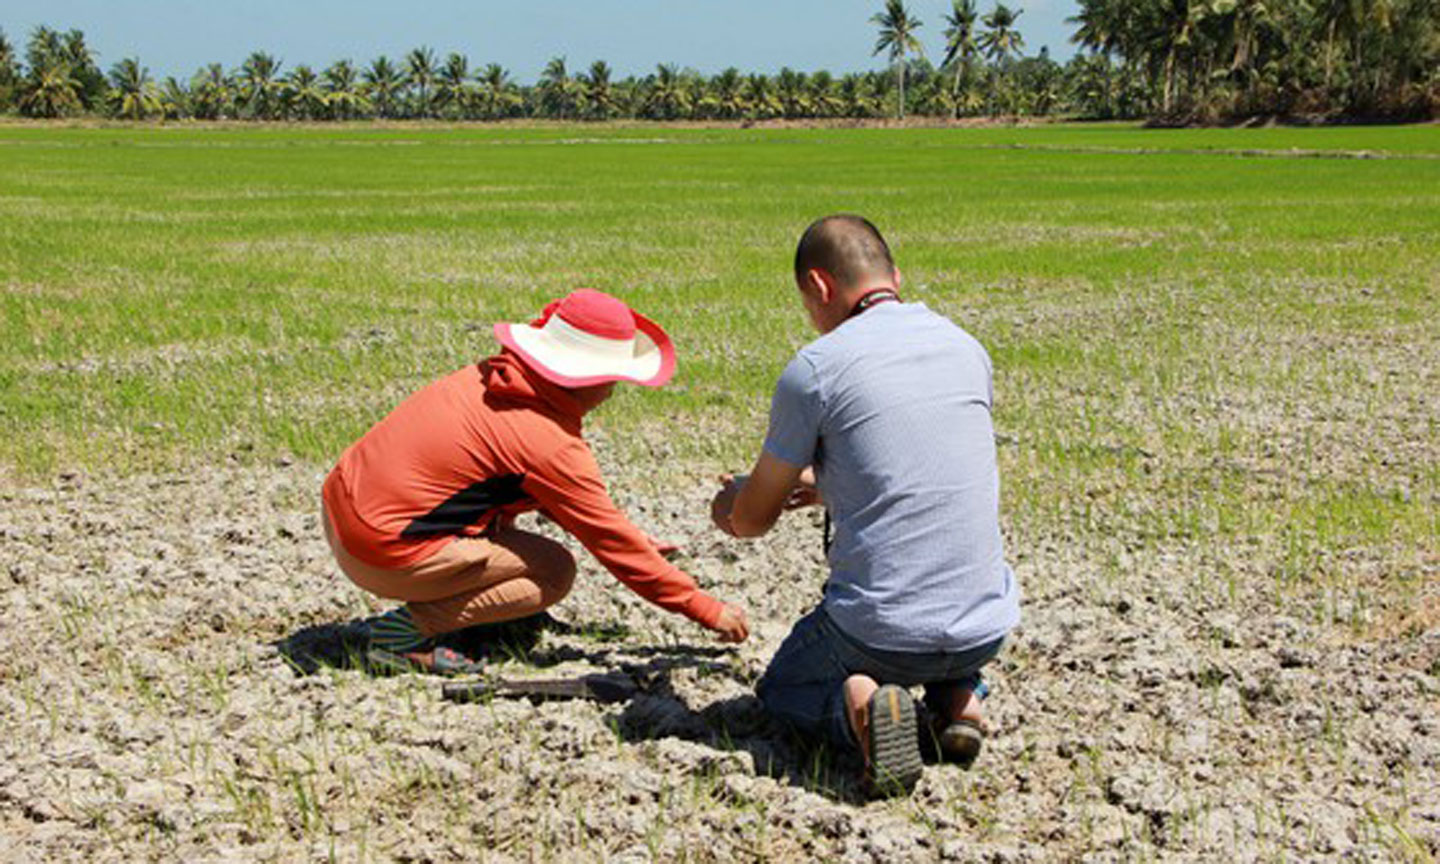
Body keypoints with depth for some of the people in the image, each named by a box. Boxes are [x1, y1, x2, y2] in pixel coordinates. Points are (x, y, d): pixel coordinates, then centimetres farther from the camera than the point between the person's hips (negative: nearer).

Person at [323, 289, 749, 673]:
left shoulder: (487, 377, 8)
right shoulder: (551, 444, -17)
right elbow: (612, 543, -9)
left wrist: (634, 540, 23)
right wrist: (708, 611, -1)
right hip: (382, 554, -9)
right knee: (556, 572, -1)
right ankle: (407, 629, -8)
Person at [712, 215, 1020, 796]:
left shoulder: (814, 367, -9)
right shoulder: (966, 347, 7)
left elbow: (753, 520, 2)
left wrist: (729, 506, 26)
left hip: (879, 634, -5)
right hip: (986, 630, 5)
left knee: (782, 690, 27)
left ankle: (856, 705, -7)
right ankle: (959, 696, 10)